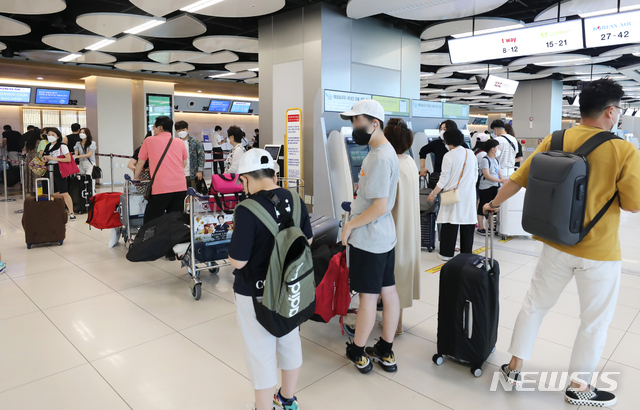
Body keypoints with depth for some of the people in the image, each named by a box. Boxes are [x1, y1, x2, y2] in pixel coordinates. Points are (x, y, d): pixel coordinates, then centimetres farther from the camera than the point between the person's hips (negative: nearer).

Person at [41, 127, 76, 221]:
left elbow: (68, 159, -15)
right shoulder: (48, 147, 14)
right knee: (55, 193, 9)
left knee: (64, 193, -12)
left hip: (59, 170, -7)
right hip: (50, 170, 7)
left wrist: (53, 158, -19)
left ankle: (71, 213, -9)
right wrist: (45, 159, 3)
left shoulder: (62, 146, -7)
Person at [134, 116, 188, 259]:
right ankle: (172, 251, 12)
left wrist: (136, 178, 31)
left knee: (151, 221, 8)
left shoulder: (149, 141, 8)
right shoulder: (179, 143, 14)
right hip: (180, 187, 4)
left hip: (161, 187, -3)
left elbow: (140, 163, 16)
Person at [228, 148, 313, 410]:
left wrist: (238, 238, -4)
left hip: (256, 292, -6)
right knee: (289, 341, 23)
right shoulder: (295, 201, -5)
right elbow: (308, 240, 7)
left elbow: (238, 261, -22)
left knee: (261, 352, 11)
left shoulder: (247, 210, -25)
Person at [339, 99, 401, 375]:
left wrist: (350, 225, -13)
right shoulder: (386, 151, 10)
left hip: (368, 239, -10)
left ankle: (357, 353, 22)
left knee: (368, 296, 4)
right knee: (388, 291, 14)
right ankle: (386, 352, 28)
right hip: (385, 236, 10)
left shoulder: (380, 157, -21)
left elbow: (380, 207, -24)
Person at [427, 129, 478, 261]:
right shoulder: (471, 154, 7)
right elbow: (475, 175, 15)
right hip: (469, 194, 5)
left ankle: (447, 253, 6)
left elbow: (444, 179, -12)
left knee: (450, 224, 1)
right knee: (468, 223, 10)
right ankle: (466, 253, 17)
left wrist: (433, 193, -6)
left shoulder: (449, 156, -10)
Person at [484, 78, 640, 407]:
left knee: (535, 303, 18)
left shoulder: (554, 141, -5)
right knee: (595, 321, 15)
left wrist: (494, 203, 16)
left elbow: (518, 179, 0)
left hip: (556, 245, 3)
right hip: (599, 252, -3)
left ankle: (514, 367, 28)